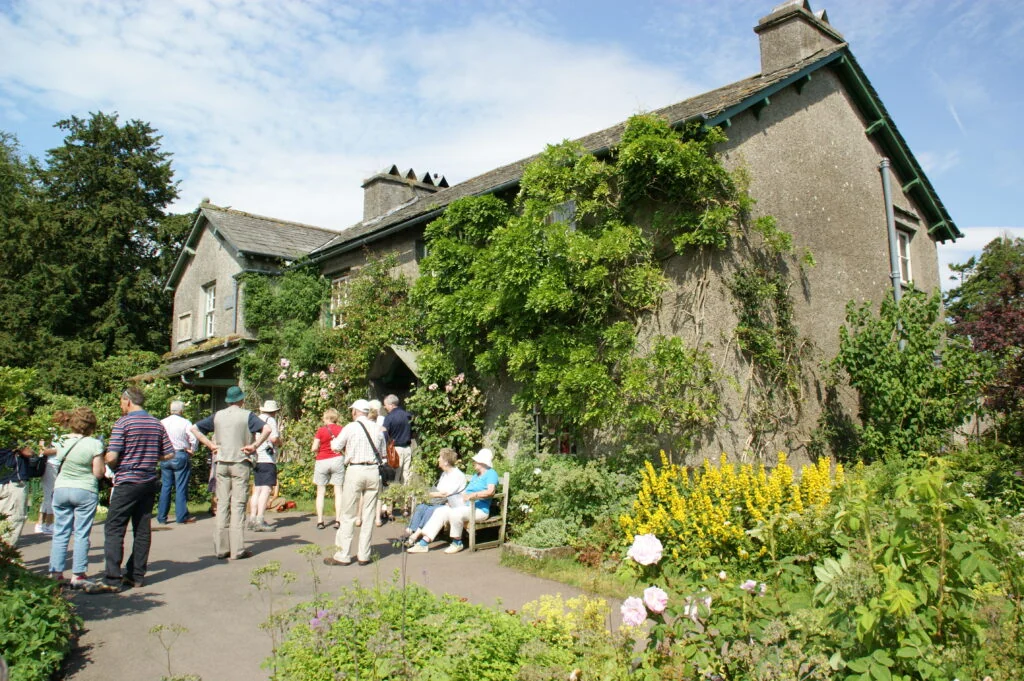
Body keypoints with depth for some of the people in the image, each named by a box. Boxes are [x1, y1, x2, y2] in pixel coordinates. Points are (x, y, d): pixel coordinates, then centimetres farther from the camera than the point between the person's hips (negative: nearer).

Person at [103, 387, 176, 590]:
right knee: (142, 530, 9)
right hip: (149, 483, 6)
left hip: (126, 482, -6)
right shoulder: (157, 424, 7)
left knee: (114, 529, 1)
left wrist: (113, 467, 6)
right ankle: (136, 575, 14)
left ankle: (113, 576, -6)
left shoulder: (123, 423, -10)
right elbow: (169, 454, 7)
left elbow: (111, 457, -15)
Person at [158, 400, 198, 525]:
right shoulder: (185, 423, -7)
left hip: (165, 457, 4)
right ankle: (181, 516, 4)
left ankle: (161, 517, 13)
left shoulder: (162, 423, 5)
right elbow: (194, 438, -13)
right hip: (180, 456, -4)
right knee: (181, 487, 1)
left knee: (165, 486, 10)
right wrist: (191, 450, 3)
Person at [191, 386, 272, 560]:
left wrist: (209, 444, 7)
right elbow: (267, 429, -18)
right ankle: (237, 549, 0)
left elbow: (194, 428, 12)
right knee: (238, 505, -1)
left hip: (221, 463, 4)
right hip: (241, 463, -4)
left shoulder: (217, 416, 8)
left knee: (223, 504, 9)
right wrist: (254, 446, -11)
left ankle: (221, 548, 11)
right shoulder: (246, 415, -4)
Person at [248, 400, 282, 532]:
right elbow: (274, 438, -17)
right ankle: (259, 520, -18)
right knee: (266, 489, -10)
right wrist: (279, 443, 3)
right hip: (267, 458, -8)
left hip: (256, 458, 8)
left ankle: (252, 518, 15)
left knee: (257, 490, 13)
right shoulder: (270, 420, -5)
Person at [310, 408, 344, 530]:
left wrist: (318, 453, 12)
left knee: (321, 492, 7)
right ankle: (338, 520, -1)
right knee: (338, 491, 4)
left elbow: (314, 448, -9)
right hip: (337, 460, 1)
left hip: (322, 462, -1)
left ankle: (320, 521, 6)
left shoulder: (321, 430, -5)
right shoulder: (341, 429, 1)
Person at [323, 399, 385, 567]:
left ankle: (343, 555, 8)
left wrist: (333, 440, 20)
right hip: (373, 471, 4)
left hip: (355, 470, -4)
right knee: (368, 515, 9)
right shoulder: (377, 429, 7)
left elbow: (336, 447, -1)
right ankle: (364, 555, 13)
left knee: (348, 515, 4)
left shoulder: (350, 428, -5)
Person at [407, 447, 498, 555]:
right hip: (465, 506, 9)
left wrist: (473, 495, -32)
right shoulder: (476, 476, 27)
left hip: (479, 509, -9)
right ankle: (424, 543, -15)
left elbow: (490, 491, -20)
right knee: (440, 511, -11)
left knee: (455, 513, -34)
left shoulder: (491, 473, -3)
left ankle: (457, 543, -12)